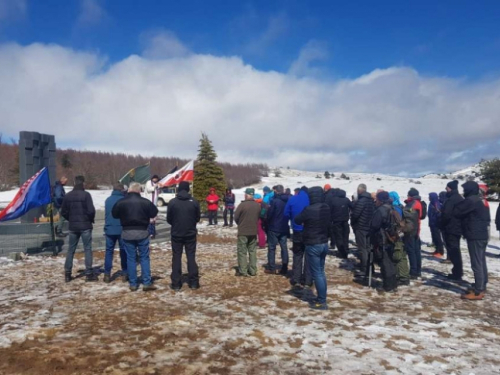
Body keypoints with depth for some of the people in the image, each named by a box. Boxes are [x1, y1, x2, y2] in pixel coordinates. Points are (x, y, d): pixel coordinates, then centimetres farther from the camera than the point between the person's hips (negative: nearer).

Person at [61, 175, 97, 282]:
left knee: (71, 249, 12)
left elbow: (63, 212, 6)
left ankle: (67, 274, 14)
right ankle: (89, 274, 2)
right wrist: (91, 220, 2)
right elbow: (91, 210, -17)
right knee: (87, 249, 1)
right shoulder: (86, 195, -11)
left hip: (73, 226, 4)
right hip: (85, 226, -4)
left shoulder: (68, 195, 4)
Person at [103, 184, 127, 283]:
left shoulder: (108, 200, 7)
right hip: (122, 229, -3)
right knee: (123, 251, 5)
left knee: (109, 251, 8)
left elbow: (106, 215, 16)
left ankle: (107, 274, 4)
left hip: (109, 229, 3)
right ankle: (124, 274, 7)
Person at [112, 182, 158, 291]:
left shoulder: (121, 202, -5)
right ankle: (147, 283, 4)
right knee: (144, 258, 7)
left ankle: (133, 284, 11)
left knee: (131, 258, 8)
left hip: (127, 233, 1)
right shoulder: (146, 202, -8)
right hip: (142, 232, -1)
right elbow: (154, 213, 1)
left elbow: (114, 214, 7)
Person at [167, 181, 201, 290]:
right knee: (191, 257, 8)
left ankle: (176, 283, 8)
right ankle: (194, 282, 9)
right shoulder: (194, 202, -5)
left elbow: (168, 219, 0)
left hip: (176, 234, -1)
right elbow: (198, 218, 4)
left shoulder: (172, 202, -8)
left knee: (176, 258, 7)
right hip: (190, 233, 1)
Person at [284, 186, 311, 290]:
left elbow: (286, 214, 1)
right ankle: (307, 281, 10)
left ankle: (296, 280, 7)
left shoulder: (292, 199, -2)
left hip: (297, 232, 0)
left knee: (297, 255, 12)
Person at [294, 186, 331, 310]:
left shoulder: (309, 209, -20)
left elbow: (297, 220, -5)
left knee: (316, 273, -1)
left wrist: (304, 219, 14)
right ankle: (322, 298, 24)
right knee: (321, 272, 16)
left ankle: (321, 301, 3)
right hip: (324, 243, 8)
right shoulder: (327, 208, 2)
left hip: (313, 245, -8)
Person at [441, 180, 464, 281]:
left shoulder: (451, 199, -18)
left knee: (453, 252, -5)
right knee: (456, 251, 16)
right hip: (458, 228, 10)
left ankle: (457, 274, -2)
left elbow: (446, 215, -23)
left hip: (451, 228, -10)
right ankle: (458, 272, 21)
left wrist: (442, 225, -7)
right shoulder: (460, 199, 14)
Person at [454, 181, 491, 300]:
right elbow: (487, 218, 23)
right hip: (482, 235, 10)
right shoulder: (480, 201, 16)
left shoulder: (470, 200, -16)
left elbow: (456, 212, -12)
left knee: (476, 264, -8)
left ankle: (478, 292, -6)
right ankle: (482, 287, 22)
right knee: (481, 262, 14)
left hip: (475, 236, -10)